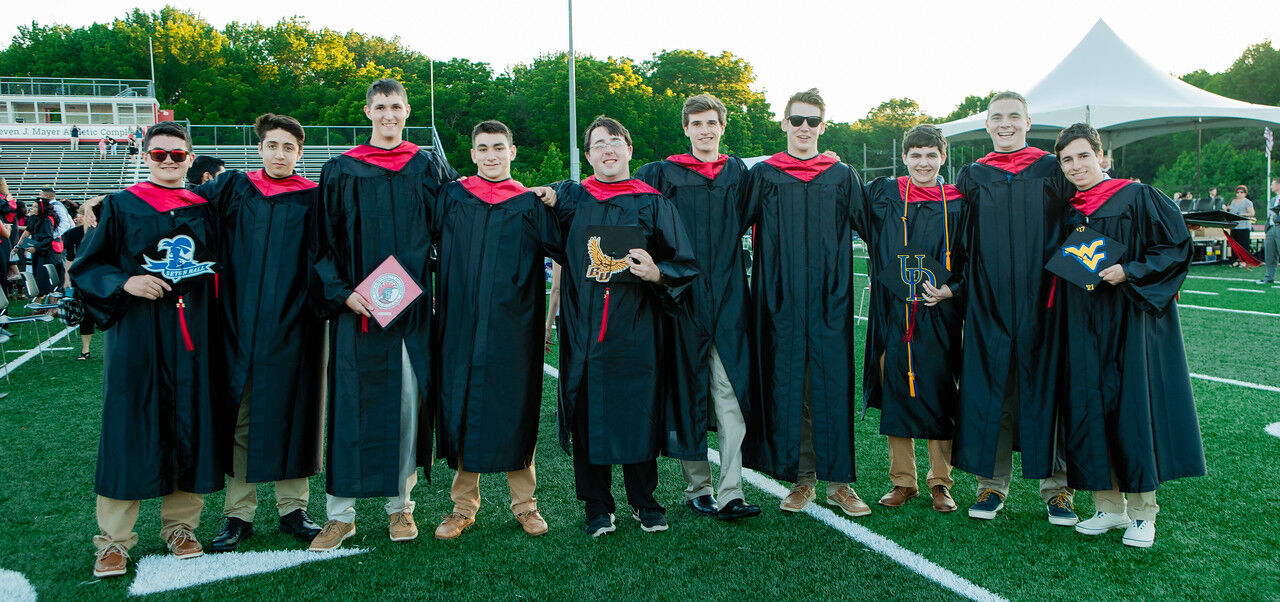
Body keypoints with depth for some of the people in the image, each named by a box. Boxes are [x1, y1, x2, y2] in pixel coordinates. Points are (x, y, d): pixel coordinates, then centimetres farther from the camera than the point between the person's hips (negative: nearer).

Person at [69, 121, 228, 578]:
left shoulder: (204, 210, 10)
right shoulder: (121, 206, 4)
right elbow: (85, 268, 3)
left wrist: (207, 276, -5)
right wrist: (125, 282, -14)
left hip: (193, 334, 2)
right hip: (136, 333, -2)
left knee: (191, 425, 5)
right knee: (130, 429, -1)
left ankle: (180, 526, 19)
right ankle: (114, 540, 10)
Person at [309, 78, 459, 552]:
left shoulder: (429, 167, 9)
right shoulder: (341, 171, 5)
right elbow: (324, 242, 3)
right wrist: (341, 293, -10)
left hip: (413, 304, 1)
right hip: (357, 305, -1)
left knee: (408, 401, 5)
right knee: (352, 405, 0)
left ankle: (400, 504, 19)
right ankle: (340, 514, 11)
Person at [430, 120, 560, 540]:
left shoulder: (530, 204, 6)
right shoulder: (450, 197, 9)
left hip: (512, 329, -1)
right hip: (461, 326, 1)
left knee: (515, 410, 3)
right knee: (460, 408, 5)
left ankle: (524, 504, 17)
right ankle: (463, 505, 18)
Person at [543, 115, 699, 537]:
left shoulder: (652, 204, 5)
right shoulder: (569, 199, 10)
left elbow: (684, 265, 3)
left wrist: (656, 273, -17)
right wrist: (545, 204, 4)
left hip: (634, 332, -1)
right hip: (582, 332, 1)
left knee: (638, 415, 4)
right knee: (587, 417, 4)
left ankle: (643, 502, 23)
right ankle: (597, 507, 19)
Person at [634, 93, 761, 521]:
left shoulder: (738, 173, 13)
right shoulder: (662, 175, 6)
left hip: (728, 295, 1)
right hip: (683, 296, -1)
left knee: (730, 392, -7)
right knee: (687, 390, 3)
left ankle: (729, 493, -6)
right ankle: (697, 487, 15)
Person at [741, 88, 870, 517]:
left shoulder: (843, 177, 9)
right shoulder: (763, 176, 7)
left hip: (828, 300, 0)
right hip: (782, 300, 0)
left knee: (831, 386, 0)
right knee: (788, 385, 2)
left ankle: (838, 481, 10)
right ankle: (801, 479, 13)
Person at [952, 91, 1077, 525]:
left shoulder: (1053, 171, 5)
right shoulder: (972, 177, 9)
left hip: (1041, 302, -1)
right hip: (989, 305, 1)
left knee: (1046, 387, 2)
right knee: (990, 389, 3)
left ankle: (1057, 487, 13)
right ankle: (992, 482, 14)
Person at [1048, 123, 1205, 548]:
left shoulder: (1137, 198, -3)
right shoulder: (1065, 212, 11)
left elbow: (1176, 247, -6)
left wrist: (1129, 272, -16)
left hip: (1131, 320, -4)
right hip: (1083, 328, 5)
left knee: (1134, 406, -3)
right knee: (1090, 409, 3)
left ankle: (1143, 511, 8)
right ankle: (1109, 506, 14)